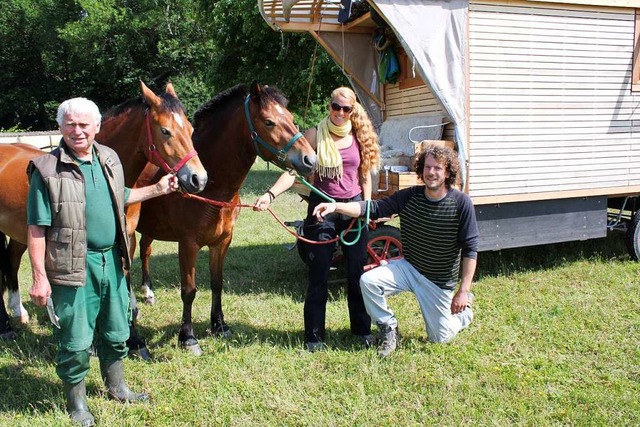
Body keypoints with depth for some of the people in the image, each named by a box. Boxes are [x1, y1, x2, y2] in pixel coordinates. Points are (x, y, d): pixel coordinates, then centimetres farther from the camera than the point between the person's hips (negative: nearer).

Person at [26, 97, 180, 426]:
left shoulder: (109, 159, 5)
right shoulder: (48, 170, -13)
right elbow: (37, 230, -13)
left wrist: (157, 189, 21)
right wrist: (39, 277, -16)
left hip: (111, 260, 6)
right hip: (73, 266, -6)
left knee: (116, 333, 20)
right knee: (76, 340, 5)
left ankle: (116, 388, 41)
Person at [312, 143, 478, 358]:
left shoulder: (461, 203, -19)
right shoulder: (409, 196, -10)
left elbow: (470, 249, -16)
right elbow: (374, 208, -18)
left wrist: (464, 291, -19)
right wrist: (336, 206, -33)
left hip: (440, 281, -3)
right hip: (408, 267, 3)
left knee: (440, 338, 6)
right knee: (368, 281, -22)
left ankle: (465, 309, 38)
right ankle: (389, 330, 2)